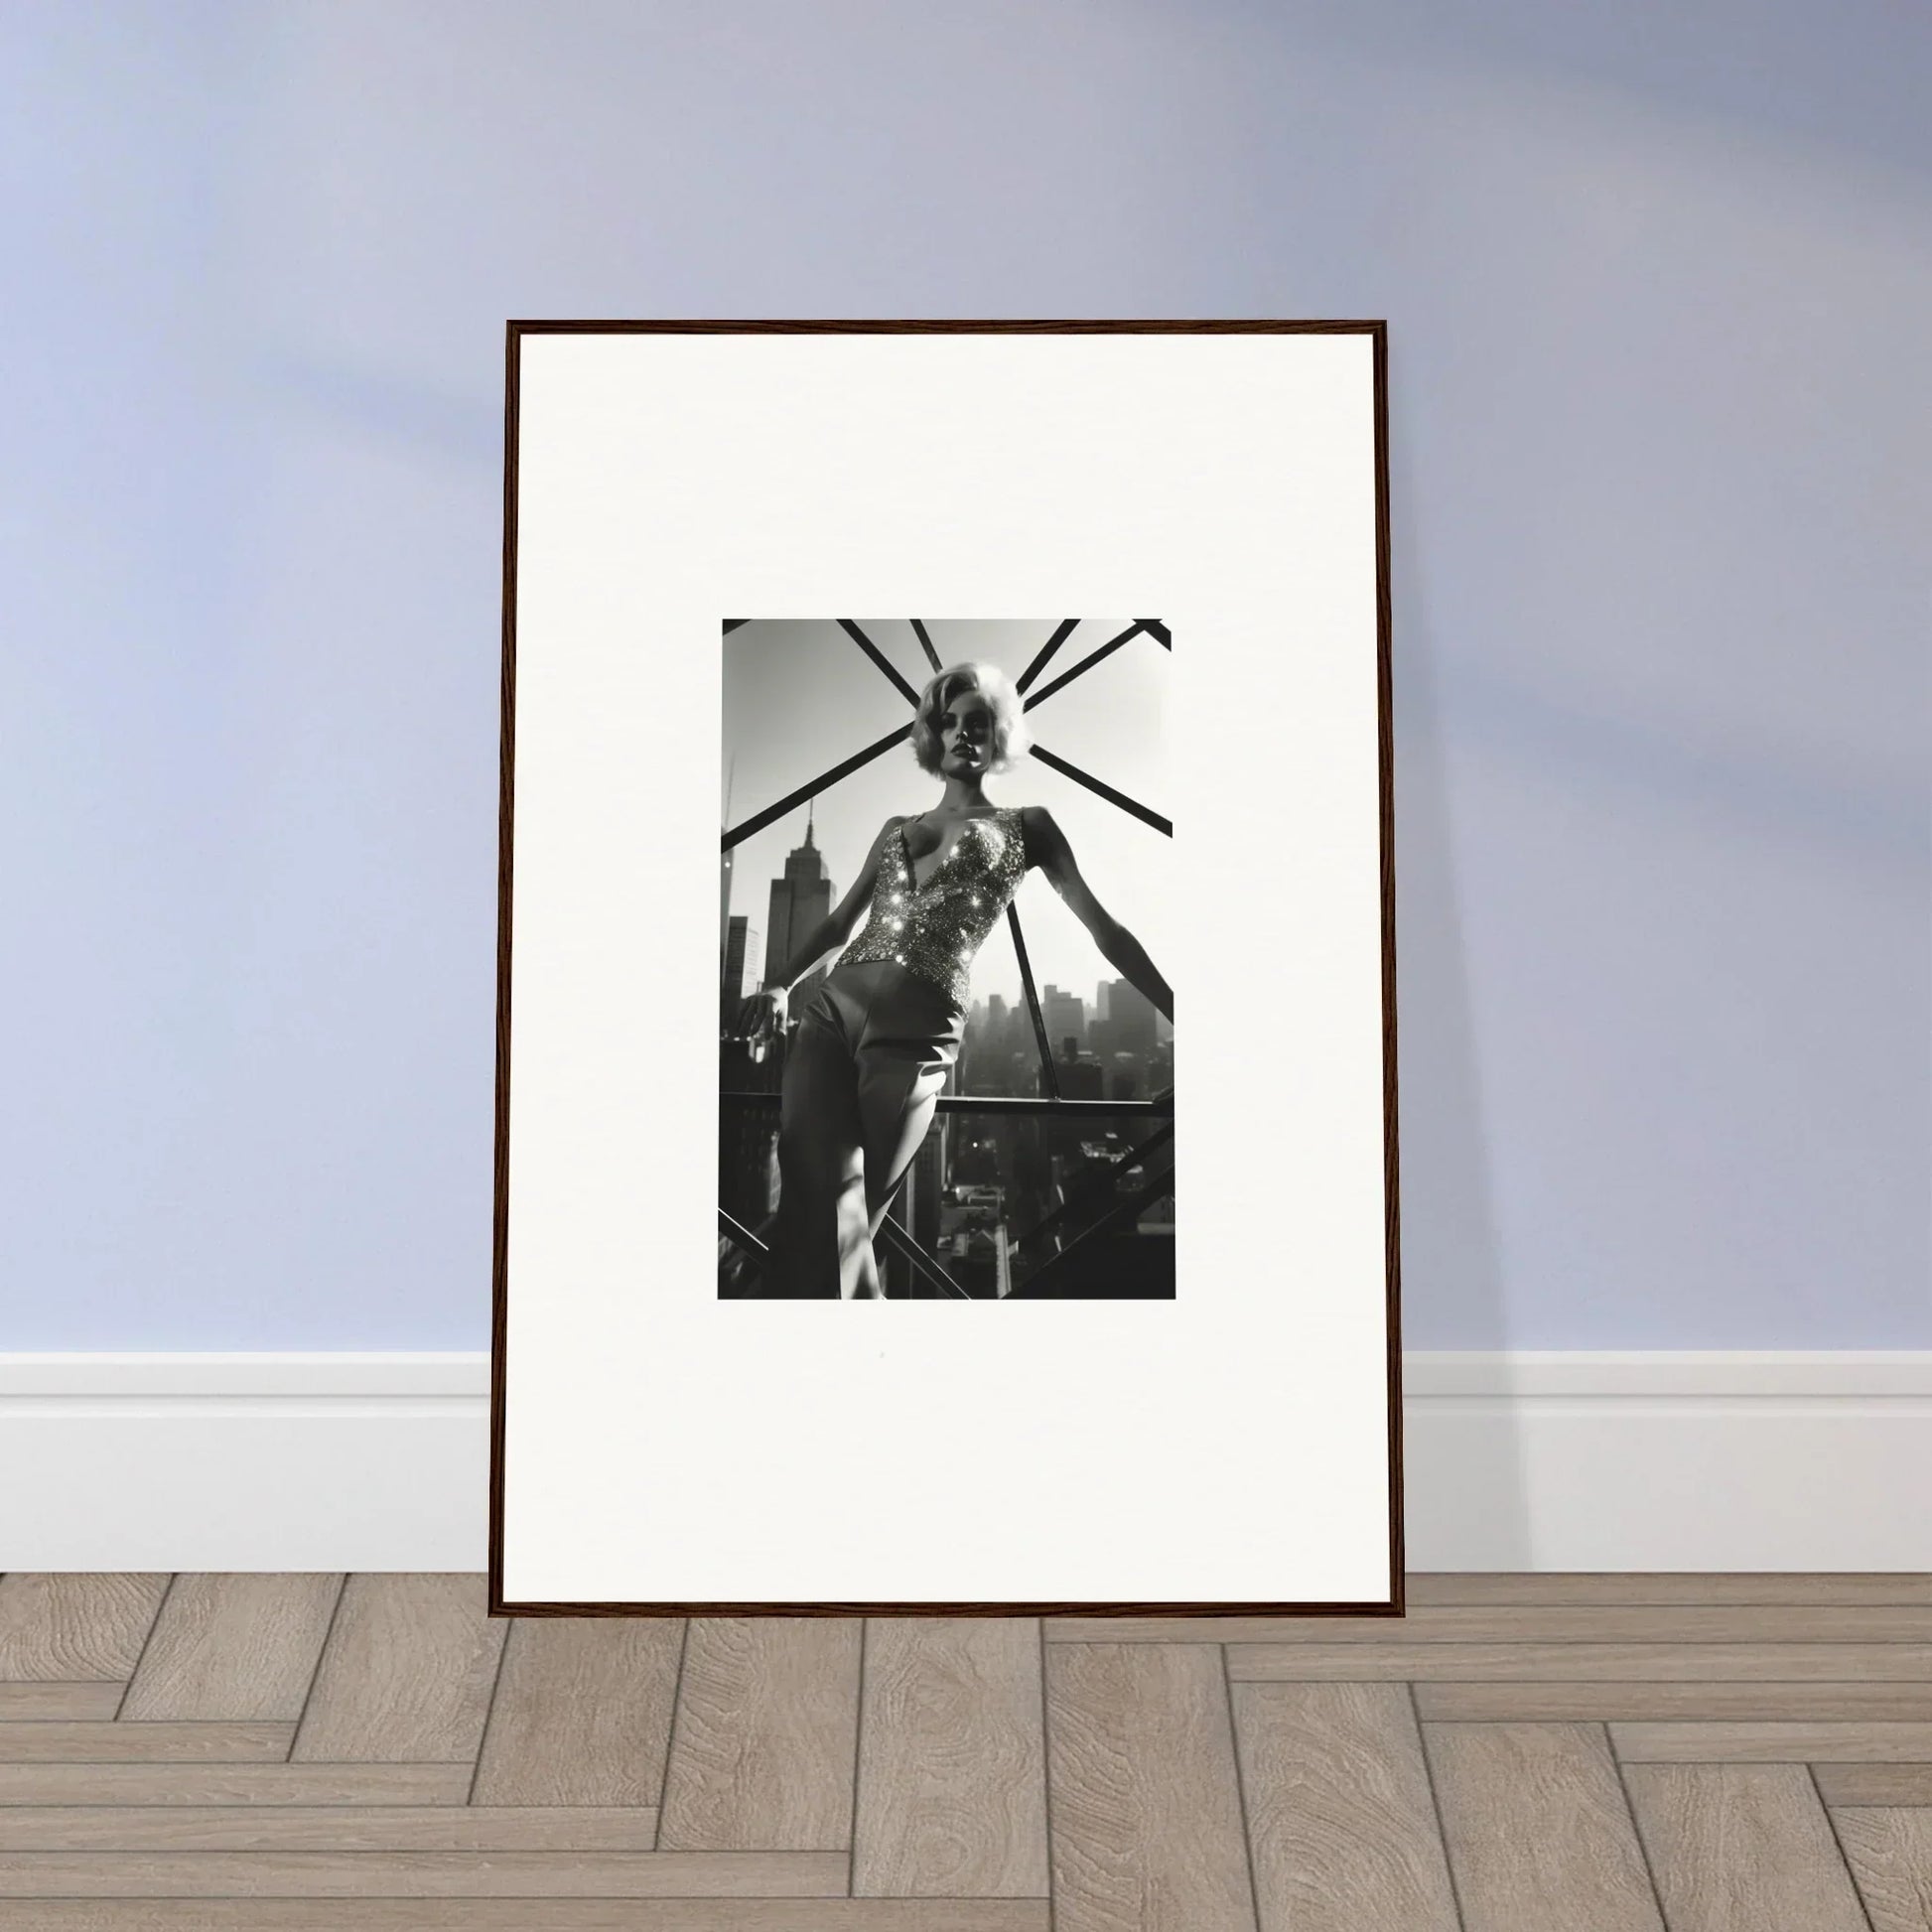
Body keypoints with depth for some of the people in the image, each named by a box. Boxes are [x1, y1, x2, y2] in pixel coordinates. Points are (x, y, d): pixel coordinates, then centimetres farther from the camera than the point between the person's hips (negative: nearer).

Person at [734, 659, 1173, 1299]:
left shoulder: (1025, 826, 13)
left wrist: (1178, 1013, 5)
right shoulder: (895, 830, 25)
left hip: (916, 1030, -4)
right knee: (814, 1212, -11)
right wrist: (779, 986, 8)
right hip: (831, 1009, 4)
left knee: (839, 1224, -9)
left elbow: (1102, 926, 10)